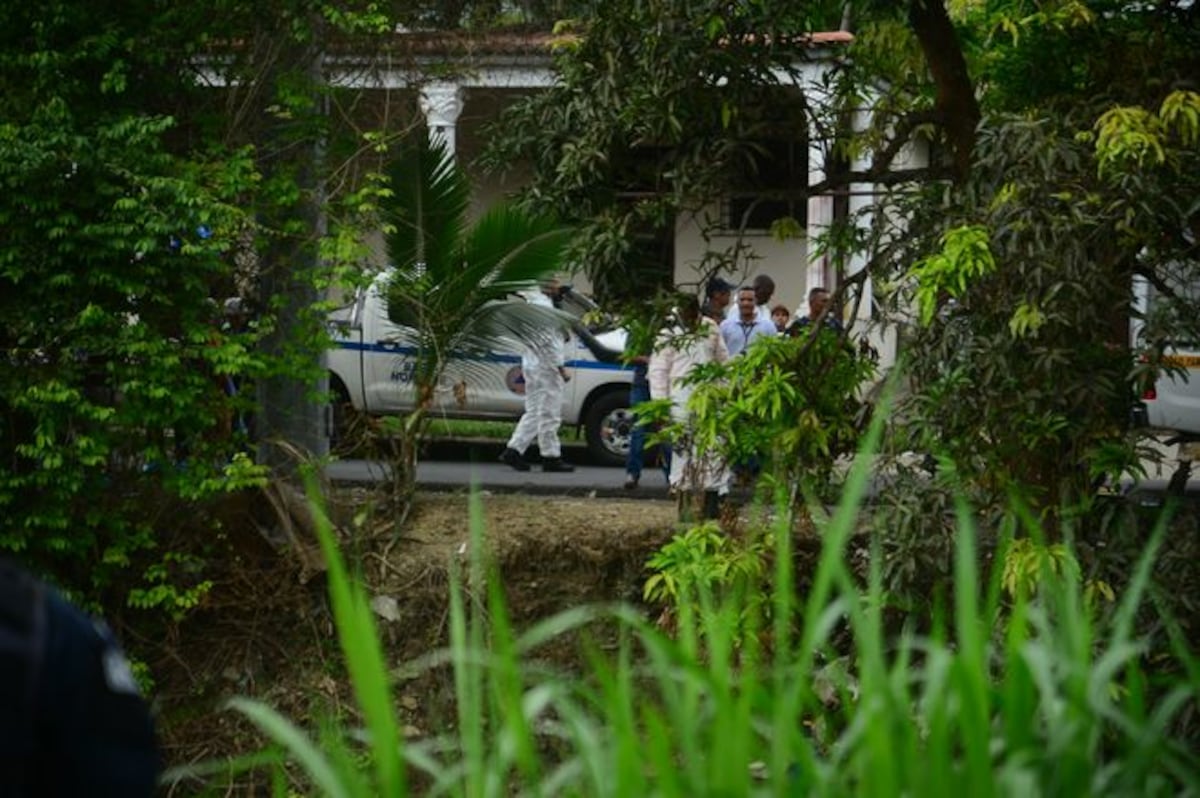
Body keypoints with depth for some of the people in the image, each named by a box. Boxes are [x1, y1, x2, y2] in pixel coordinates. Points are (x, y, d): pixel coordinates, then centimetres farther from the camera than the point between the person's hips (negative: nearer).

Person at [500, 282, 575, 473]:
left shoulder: (533, 303, 16)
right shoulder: (544, 306, -16)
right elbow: (549, 342, -20)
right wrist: (561, 367, -18)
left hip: (532, 364, 10)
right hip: (545, 367, -10)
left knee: (534, 413, 13)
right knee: (549, 414, -3)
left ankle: (514, 450, 7)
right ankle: (551, 458, 2)